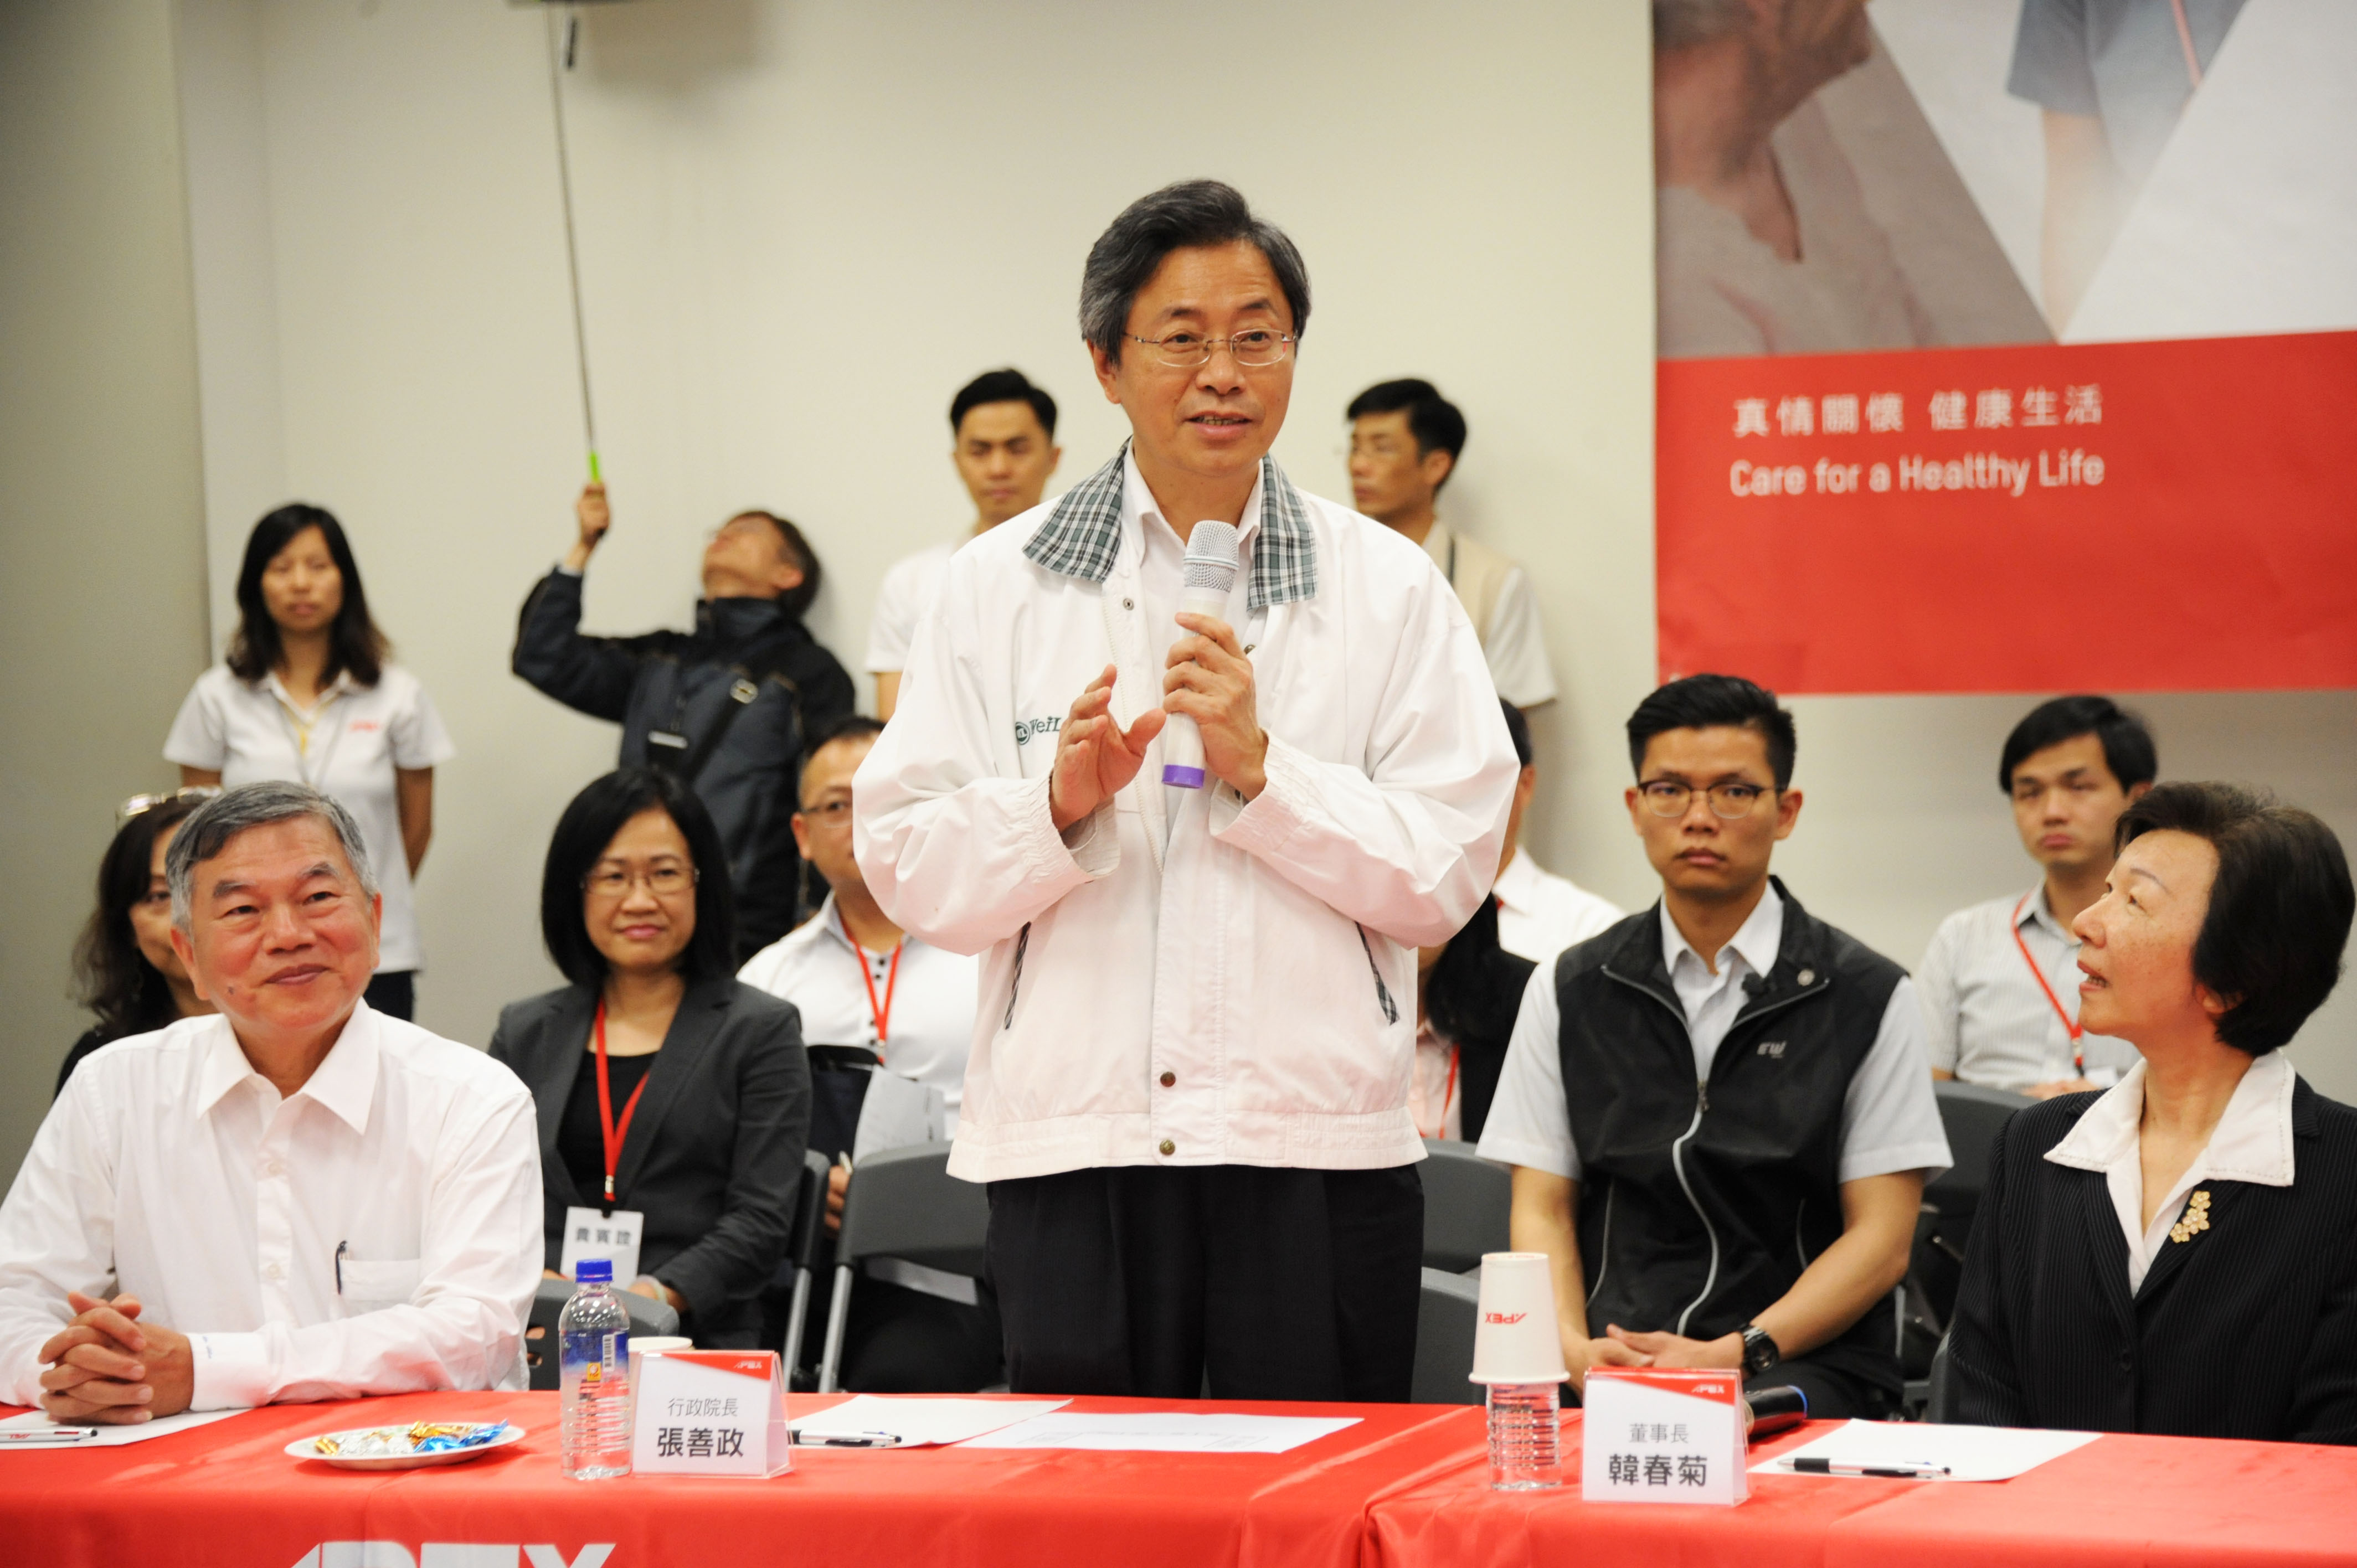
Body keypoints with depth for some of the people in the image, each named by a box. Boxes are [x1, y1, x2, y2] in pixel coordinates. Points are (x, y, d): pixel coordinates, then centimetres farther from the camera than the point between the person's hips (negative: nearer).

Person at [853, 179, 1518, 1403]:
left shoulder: (1387, 589, 8)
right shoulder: (1000, 585, 9)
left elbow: (1448, 877, 0)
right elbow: (906, 871, 4)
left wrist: (1263, 769, -10)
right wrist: (1058, 803, -13)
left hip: (1318, 1150, 0)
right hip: (1071, 1151, 0)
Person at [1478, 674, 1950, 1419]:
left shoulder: (1868, 997, 6)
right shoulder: (1568, 993, 14)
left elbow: (1882, 1238, 1)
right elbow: (1542, 1210, 12)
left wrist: (1737, 1354, -13)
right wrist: (1575, 1349, -10)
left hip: (1800, 1365, -2)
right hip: (1616, 1359, 2)